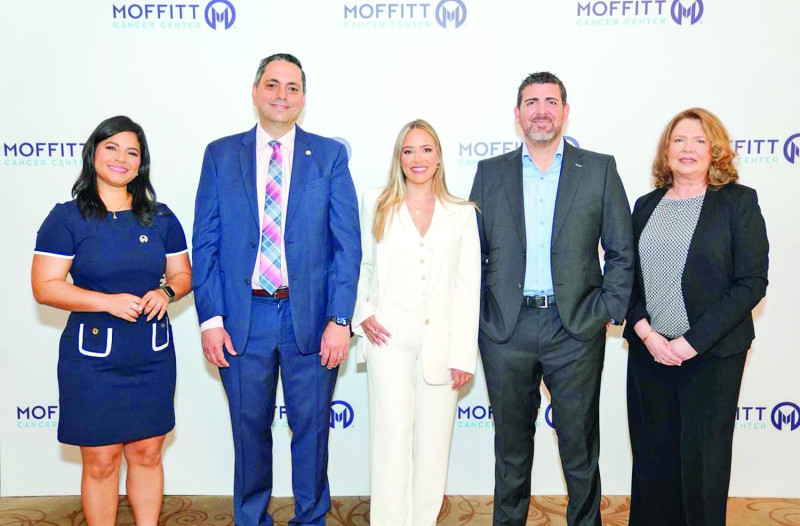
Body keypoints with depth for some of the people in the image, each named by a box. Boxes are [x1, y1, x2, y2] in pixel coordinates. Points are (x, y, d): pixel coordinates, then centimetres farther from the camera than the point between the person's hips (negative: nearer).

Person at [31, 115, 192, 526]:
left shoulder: (160, 218, 7)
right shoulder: (67, 218, -4)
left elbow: (183, 274, 12)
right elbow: (44, 287, -8)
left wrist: (166, 291, -10)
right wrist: (108, 301, -20)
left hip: (153, 354, 3)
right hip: (93, 357, -3)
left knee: (147, 453, 12)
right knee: (100, 460, 5)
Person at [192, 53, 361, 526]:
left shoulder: (330, 155, 2)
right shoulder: (221, 155, 5)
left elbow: (348, 244, -2)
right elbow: (205, 244, 3)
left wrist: (340, 319, -9)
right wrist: (211, 319, -4)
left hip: (311, 318, 0)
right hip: (243, 320, 1)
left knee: (312, 428, 11)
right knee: (250, 429, 14)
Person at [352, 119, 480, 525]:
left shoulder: (461, 213, 6)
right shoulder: (376, 205, 7)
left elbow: (468, 286, 3)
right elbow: (360, 266, 12)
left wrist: (463, 354, -2)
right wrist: (362, 315, -4)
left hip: (440, 341, 1)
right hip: (388, 338, -1)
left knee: (435, 441, 7)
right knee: (392, 436, -2)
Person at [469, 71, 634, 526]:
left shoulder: (600, 169, 4)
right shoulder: (490, 173, 8)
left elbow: (623, 250, 4)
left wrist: (609, 311, -4)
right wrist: (479, 313, 0)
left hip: (577, 328, -1)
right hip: (506, 330, 1)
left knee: (580, 445, 9)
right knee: (511, 443, 14)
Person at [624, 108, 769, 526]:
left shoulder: (738, 201, -2)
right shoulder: (646, 206, 10)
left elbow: (752, 283, -8)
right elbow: (627, 277, 9)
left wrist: (692, 341, -14)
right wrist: (646, 333, -8)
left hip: (711, 354, -3)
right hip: (648, 350, 3)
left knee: (702, 459, 5)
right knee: (652, 456, 9)